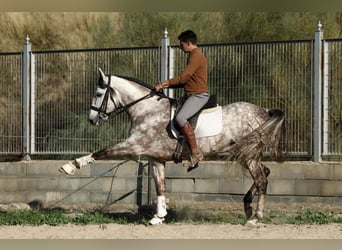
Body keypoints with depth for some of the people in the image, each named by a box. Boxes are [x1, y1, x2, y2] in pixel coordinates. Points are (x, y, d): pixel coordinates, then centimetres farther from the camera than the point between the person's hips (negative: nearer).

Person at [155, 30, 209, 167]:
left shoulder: (196, 56, -15)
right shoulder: (193, 56, 18)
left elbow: (183, 77, -21)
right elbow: (186, 79, 22)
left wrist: (164, 83, -15)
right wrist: (168, 85, 12)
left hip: (198, 95, -11)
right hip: (190, 94, 11)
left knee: (180, 118, -28)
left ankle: (195, 152, -26)